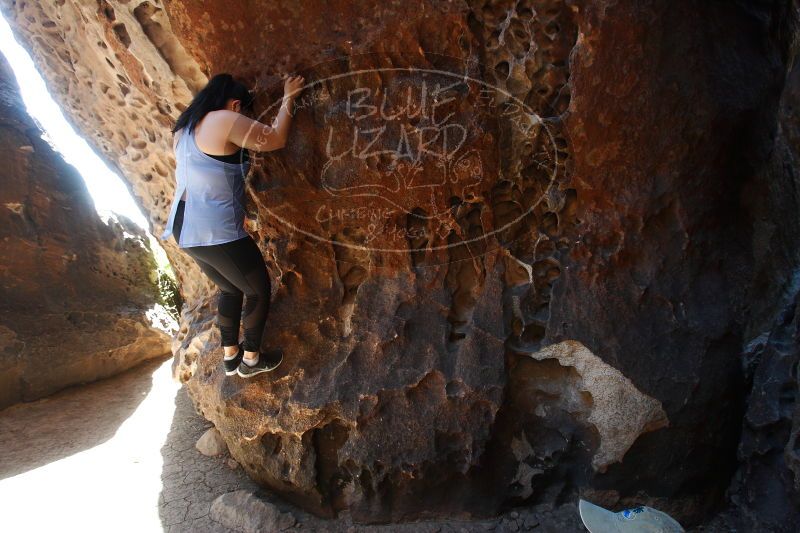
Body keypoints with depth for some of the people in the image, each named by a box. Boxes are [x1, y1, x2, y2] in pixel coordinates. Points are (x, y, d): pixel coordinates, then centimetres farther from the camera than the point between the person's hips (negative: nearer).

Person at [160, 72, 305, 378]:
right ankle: (251, 359, 24)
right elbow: (276, 139, -6)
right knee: (259, 291, 11)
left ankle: (230, 356, 36)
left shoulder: (185, 129, 15)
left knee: (230, 289, 27)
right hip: (216, 232, -9)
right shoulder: (225, 120, -13)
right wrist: (288, 98, 6)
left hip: (187, 230, 9)